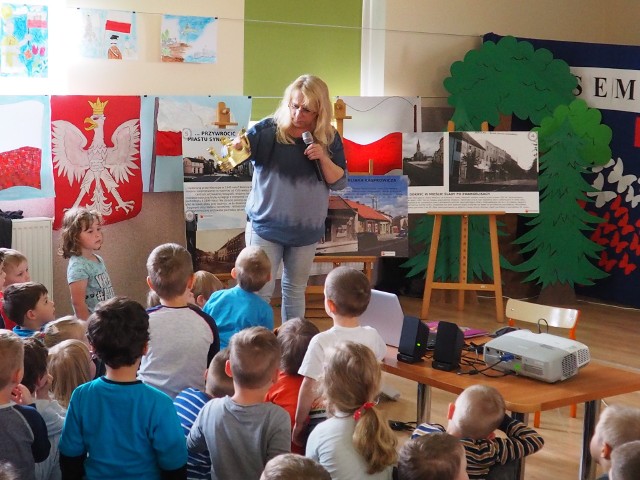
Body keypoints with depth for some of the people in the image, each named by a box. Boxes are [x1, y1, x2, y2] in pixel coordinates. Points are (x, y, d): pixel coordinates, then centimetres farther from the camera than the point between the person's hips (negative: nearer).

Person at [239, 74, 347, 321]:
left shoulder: (329, 139, -2)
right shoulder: (267, 130, -10)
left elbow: (340, 182, -1)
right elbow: (241, 147, -18)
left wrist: (323, 158, -19)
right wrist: (235, 147, -42)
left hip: (306, 230, 3)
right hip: (266, 226, -3)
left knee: (295, 290, 18)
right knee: (260, 292, -2)